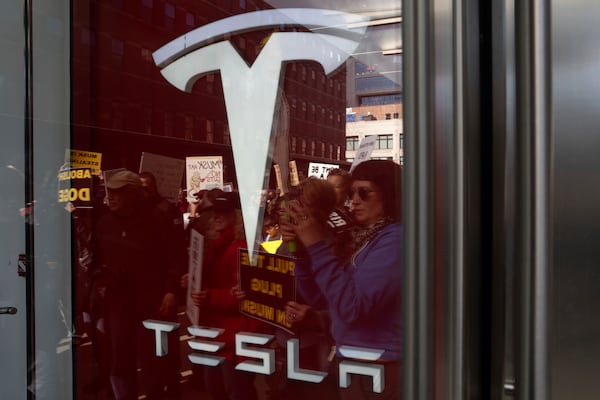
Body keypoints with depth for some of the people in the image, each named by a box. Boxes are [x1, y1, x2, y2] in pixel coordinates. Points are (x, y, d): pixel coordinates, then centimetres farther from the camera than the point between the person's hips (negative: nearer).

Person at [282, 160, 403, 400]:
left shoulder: (394, 239, -18)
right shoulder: (359, 239, 7)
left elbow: (352, 307, -27)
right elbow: (317, 295, 7)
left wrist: (317, 246, -24)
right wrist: (301, 248, -7)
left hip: (380, 370, -8)